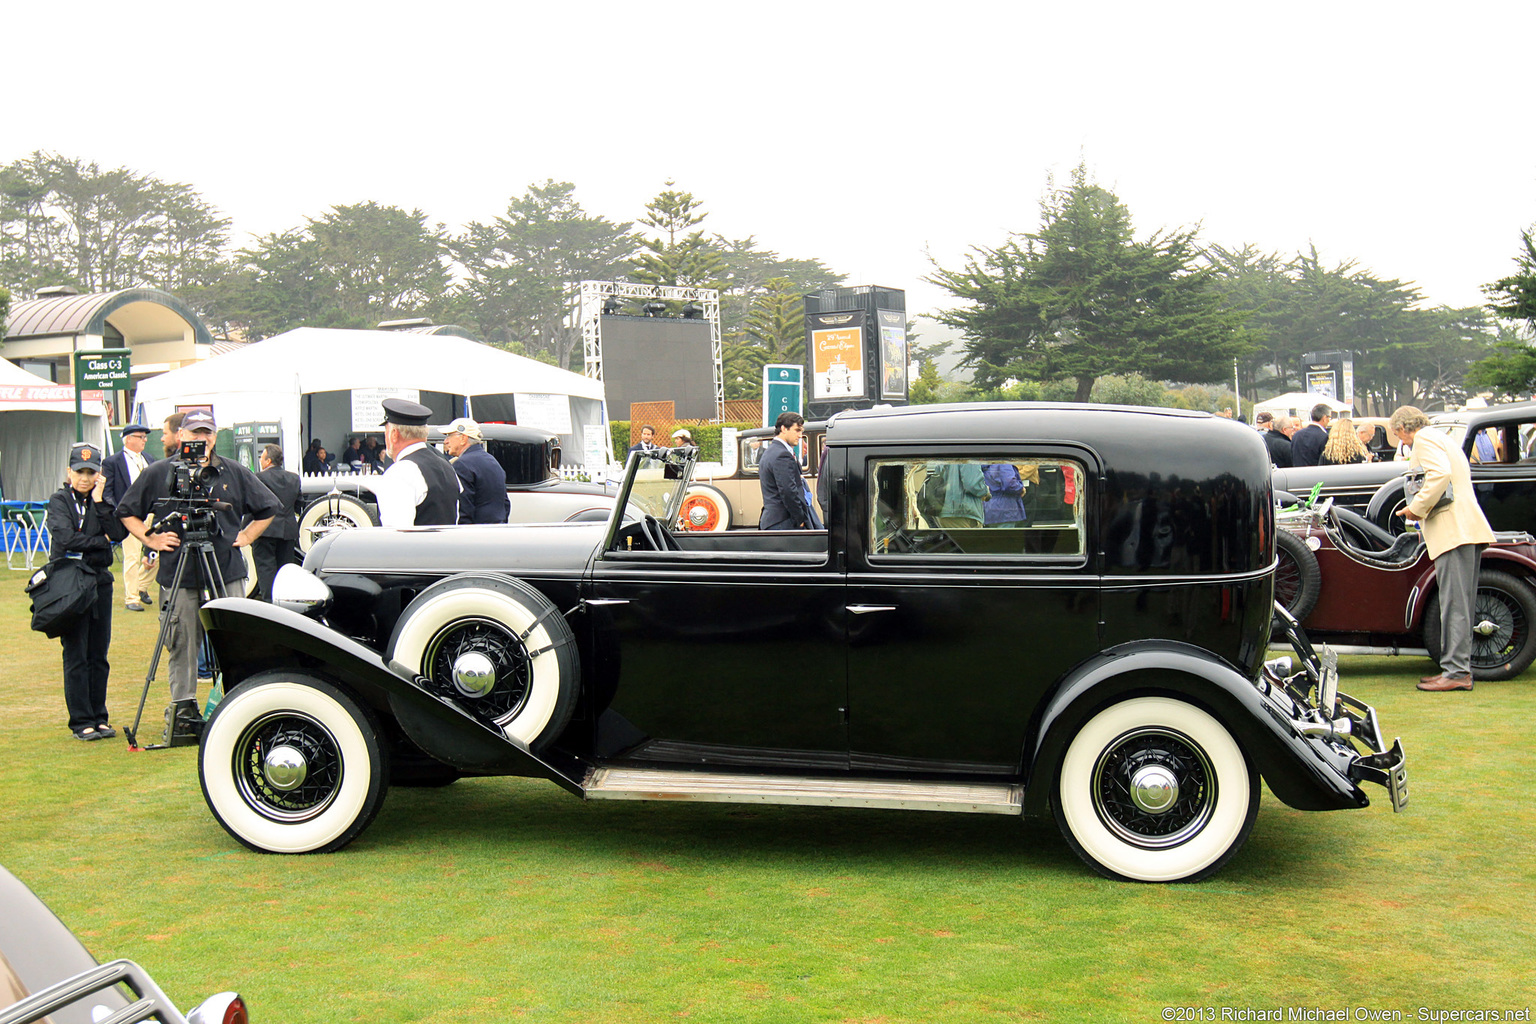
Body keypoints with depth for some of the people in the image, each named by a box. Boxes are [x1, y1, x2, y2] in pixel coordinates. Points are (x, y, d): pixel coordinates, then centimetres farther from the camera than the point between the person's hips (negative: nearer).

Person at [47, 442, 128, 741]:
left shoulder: (103, 501, 11)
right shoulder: (59, 500, 0)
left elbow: (118, 533, -6)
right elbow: (66, 538, -15)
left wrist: (99, 501, -7)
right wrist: (101, 540, -6)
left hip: (100, 581, 4)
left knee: (99, 655, 6)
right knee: (76, 655, -3)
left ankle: (99, 718, 13)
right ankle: (81, 722, 2)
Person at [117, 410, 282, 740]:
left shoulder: (235, 473, 9)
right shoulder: (157, 474, 6)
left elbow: (267, 508, 18)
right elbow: (127, 512, 14)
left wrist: (246, 536, 6)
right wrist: (151, 539, 1)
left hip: (227, 568, 1)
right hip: (178, 573, -1)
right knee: (182, 645, 1)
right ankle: (183, 710, 10)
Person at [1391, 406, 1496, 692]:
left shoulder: (1424, 439, -4)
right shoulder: (1442, 439, 26)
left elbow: (1440, 474, -20)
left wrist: (1417, 508, -12)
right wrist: (1419, 509, 22)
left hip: (1453, 529, -10)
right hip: (1468, 527, 10)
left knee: (1454, 604, -10)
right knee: (1460, 604, 10)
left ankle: (1456, 672, -11)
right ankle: (1459, 668, 12)